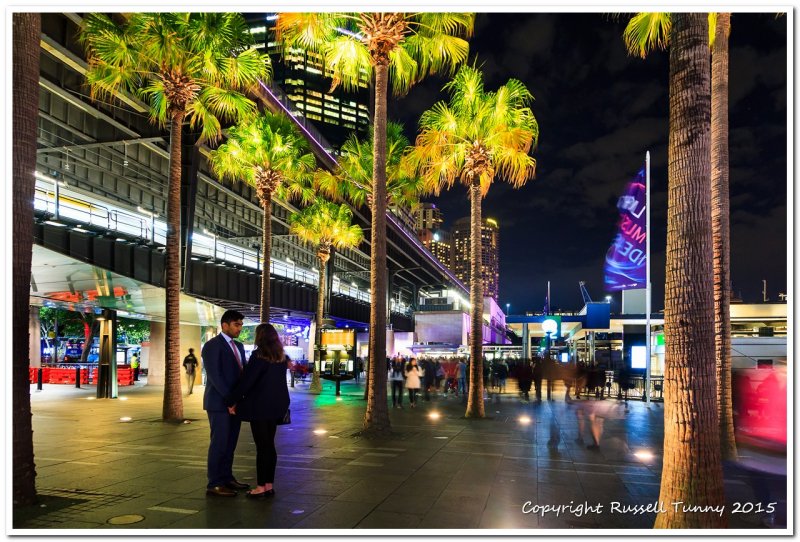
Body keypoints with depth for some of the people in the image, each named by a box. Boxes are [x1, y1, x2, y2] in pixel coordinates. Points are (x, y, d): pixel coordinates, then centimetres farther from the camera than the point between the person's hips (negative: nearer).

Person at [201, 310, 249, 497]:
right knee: (219, 443, -3)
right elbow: (214, 376, -16)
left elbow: (243, 371, 11)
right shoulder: (212, 345, -9)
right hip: (219, 403, -7)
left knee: (231, 442, 11)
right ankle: (214, 484, 5)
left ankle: (227, 477, 22)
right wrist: (229, 399, -20)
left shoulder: (238, 346, 15)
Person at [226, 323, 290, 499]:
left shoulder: (259, 355, -14)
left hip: (259, 406, -7)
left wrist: (232, 401, -6)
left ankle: (261, 488, 5)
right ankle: (269, 485, 16)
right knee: (270, 445, 11)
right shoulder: (281, 357, 8)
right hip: (276, 406, 7)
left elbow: (246, 380, -16)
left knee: (262, 447, -2)